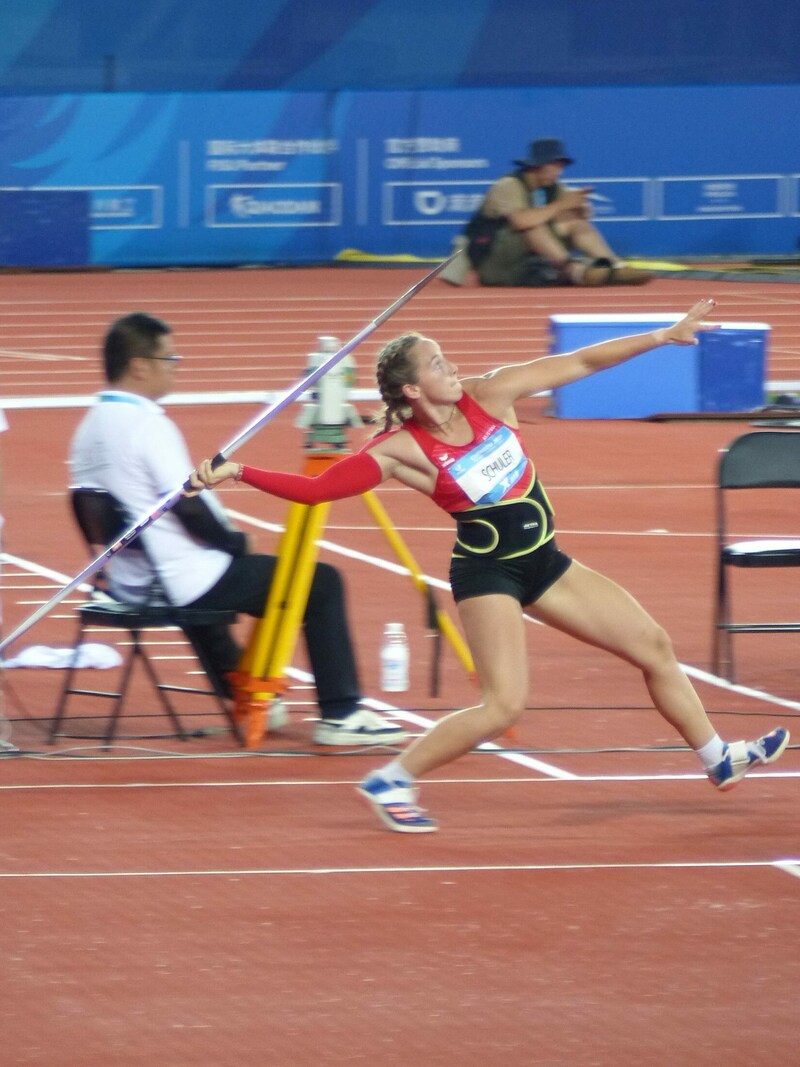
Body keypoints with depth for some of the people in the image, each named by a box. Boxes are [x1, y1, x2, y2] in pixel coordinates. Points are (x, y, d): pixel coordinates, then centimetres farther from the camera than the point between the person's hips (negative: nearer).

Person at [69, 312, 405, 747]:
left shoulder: (90, 427, 6)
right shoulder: (149, 425, -20)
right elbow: (188, 506, -22)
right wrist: (234, 541, -4)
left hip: (128, 581, 9)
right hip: (183, 584, -9)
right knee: (321, 582, -2)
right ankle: (339, 713, -3)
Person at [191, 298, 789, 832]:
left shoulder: (488, 396, -6)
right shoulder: (401, 451, -18)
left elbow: (579, 363, -3)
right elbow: (314, 489, -23)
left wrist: (665, 336, -3)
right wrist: (237, 474, -33)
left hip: (542, 562, 7)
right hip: (487, 573, -7)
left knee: (654, 646, 12)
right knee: (504, 705, -20)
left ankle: (718, 759, 29)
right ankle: (392, 781, -4)